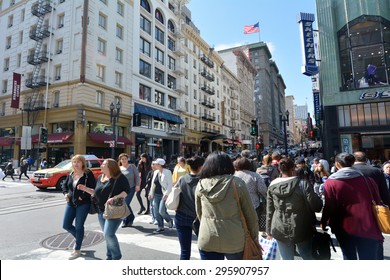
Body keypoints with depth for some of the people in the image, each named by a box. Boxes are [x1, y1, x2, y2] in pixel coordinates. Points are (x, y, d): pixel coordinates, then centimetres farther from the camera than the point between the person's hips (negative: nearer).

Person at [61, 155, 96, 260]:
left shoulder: (88, 174, -12)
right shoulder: (71, 174, 7)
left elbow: (93, 188, -16)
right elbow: (65, 185, 21)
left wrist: (83, 196, -19)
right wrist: (66, 193, 4)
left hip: (83, 204, -6)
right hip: (71, 203, 6)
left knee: (79, 226, 2)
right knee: (66, 225, 10)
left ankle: (77, 250, 20)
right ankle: (79, 237, 39)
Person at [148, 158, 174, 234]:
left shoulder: (167, 172, -9)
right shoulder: (155, 172, 11)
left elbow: (170, 185, -11)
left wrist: (166, 194, -19)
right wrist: (151, 193, 14)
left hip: (164, 195, -7)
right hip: (156, 195, 7)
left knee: (161, 211, -12)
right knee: (156, 212, 6)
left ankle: (169, 220, 19)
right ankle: (160, 227, 20)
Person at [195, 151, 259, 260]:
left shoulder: (201, 184, 0)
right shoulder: (236, 183, -8)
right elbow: (250, 213, -2)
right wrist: (254, 236, 11)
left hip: (207, 240, 2)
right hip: (234, 239, -1)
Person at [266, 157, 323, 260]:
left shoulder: (272, 186, -4)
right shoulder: (302, 184, -15)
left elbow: (269, 211, 1)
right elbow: (317, 206, -12)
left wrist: (269, 230, 11)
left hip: (280, 231, 2)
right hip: (301, 230, -2)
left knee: (286, 259, 16)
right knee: (308, 257, 22)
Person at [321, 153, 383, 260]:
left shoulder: (331, 182, -11)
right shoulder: (367, 179, -3)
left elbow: (329, 207, -10)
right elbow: (377, 202, 6)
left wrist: (323, 222, 7)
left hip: (345, 227, -1)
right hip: (368, 227, 1)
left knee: (349, 256, 18)